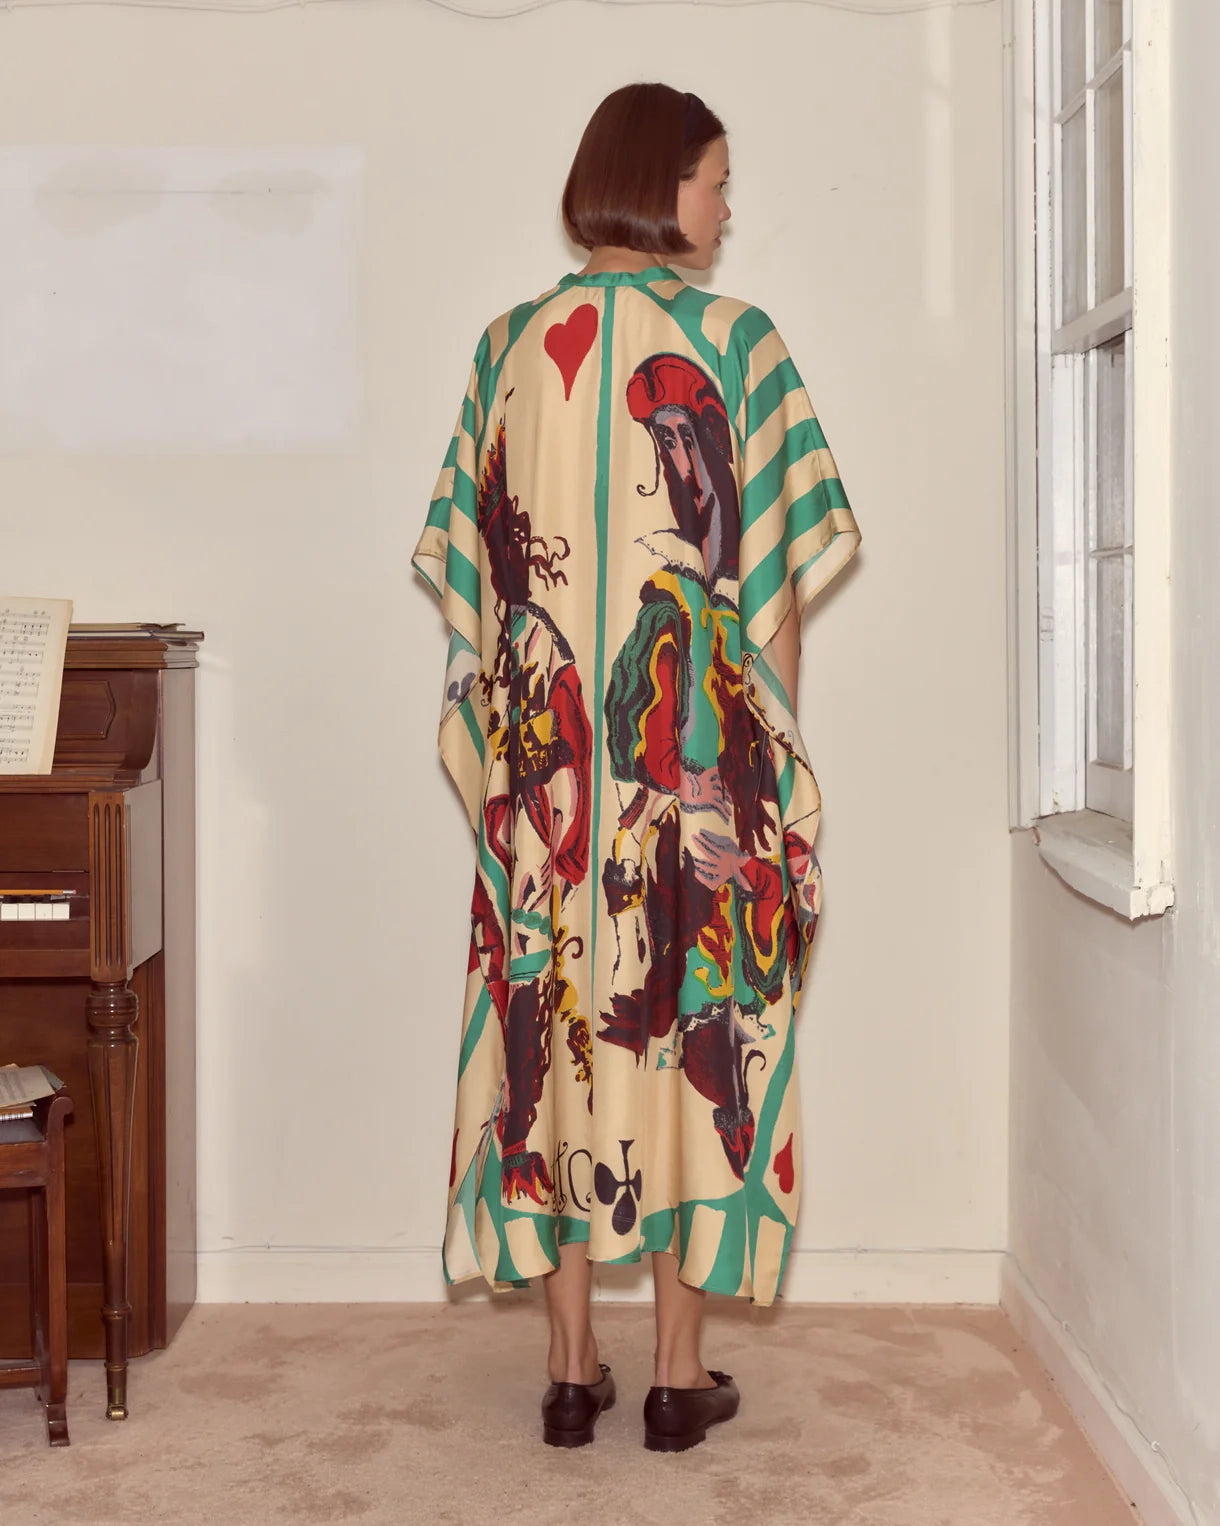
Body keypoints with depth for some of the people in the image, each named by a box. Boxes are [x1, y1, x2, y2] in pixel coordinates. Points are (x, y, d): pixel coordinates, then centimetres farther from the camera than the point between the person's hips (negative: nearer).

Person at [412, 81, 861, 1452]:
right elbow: (774, 580, -6)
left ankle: (571, 1369, 16)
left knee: (551, 1032, 9)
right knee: (695, 1028, 6)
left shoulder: (509, 347, 5)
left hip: (545, 772, 3)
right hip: (700, 762, -3)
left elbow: (469, 571, 7)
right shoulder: (733, 345, -5)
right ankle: (682, 1375, 14)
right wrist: (781, 755, 3)